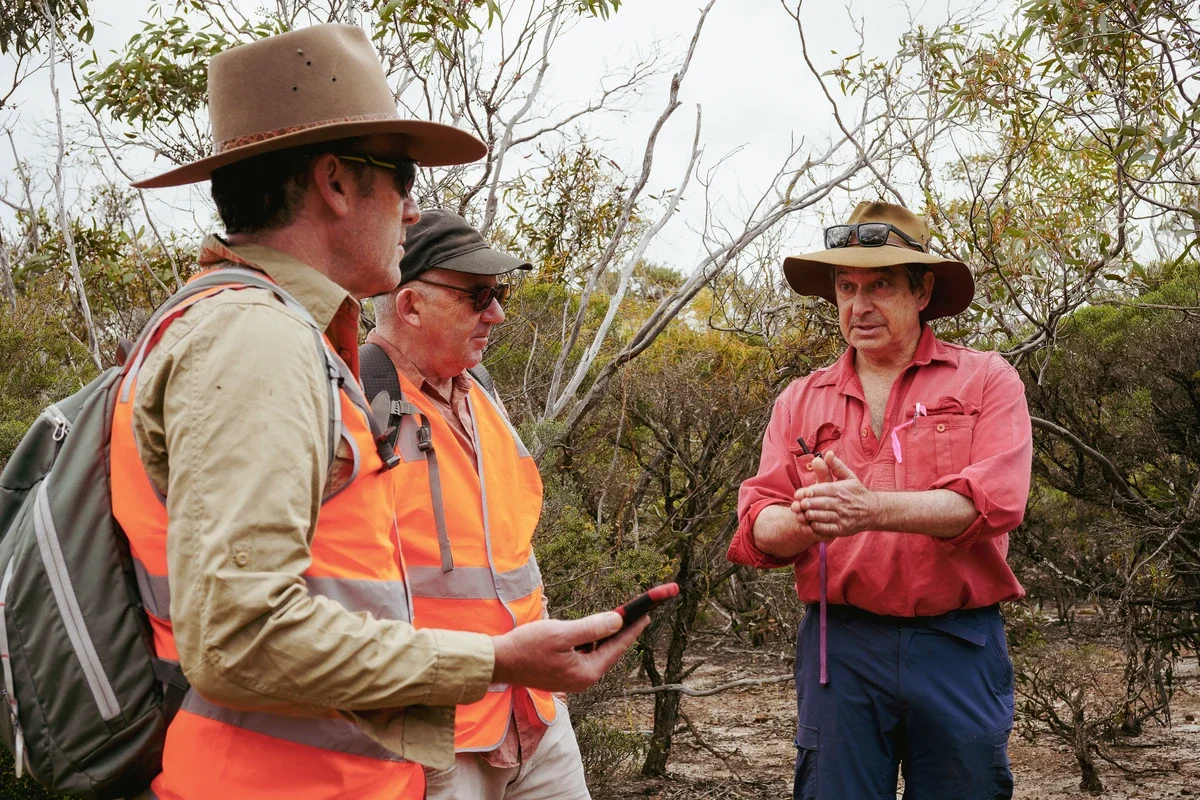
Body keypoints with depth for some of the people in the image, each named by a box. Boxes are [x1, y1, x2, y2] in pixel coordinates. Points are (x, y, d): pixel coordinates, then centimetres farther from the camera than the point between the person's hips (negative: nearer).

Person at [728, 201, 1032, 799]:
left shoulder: (984, 381, 4)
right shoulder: (800, 401, 11)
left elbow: (996, 499, -12)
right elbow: (757, 521, 2)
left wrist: (873, 509, -26)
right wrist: (804, 523, -22)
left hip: (958, 645, -1)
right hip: (838, 645, 2)